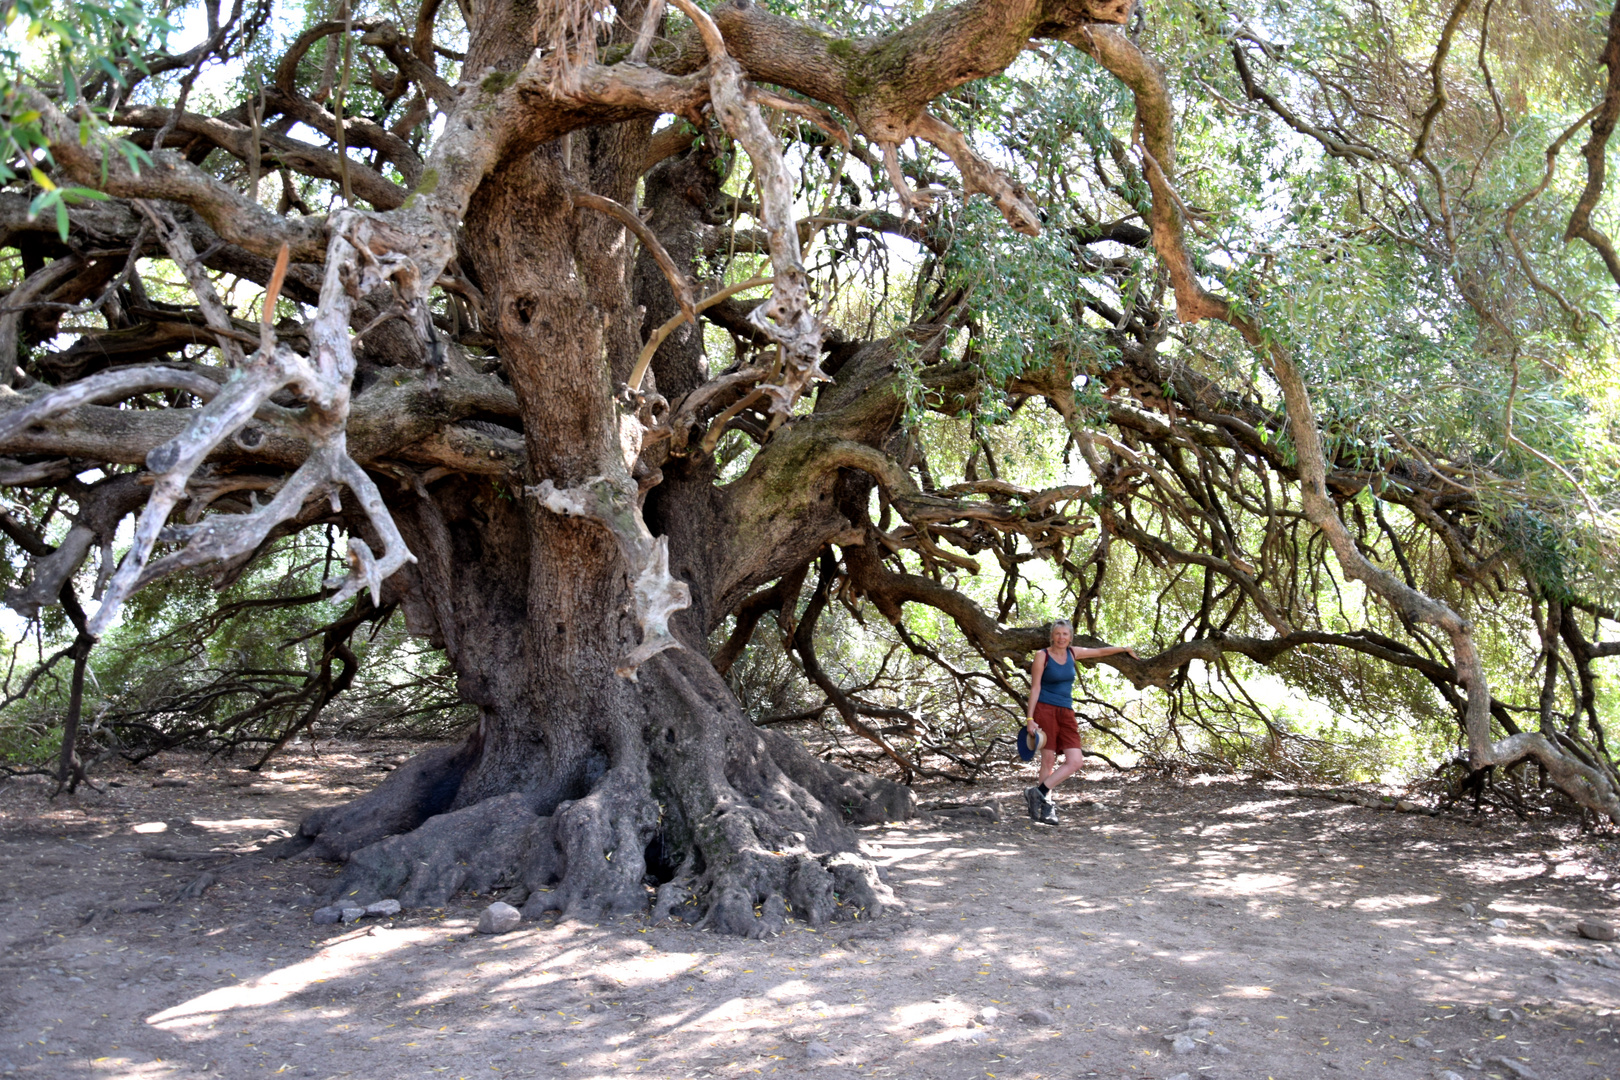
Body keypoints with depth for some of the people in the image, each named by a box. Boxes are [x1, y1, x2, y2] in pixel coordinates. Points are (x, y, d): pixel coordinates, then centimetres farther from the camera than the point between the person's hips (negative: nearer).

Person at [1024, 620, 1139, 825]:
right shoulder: (1042, 656, -2)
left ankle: (1038, 792, -4)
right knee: (1048, 758, -9)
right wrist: (1030, 718, -11)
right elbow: (1035, 687, -5)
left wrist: (1126, 649, 37)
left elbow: (1100, 652, 27)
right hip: (1045, 710, -5)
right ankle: (1047, 807, -2)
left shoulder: (1072, 653, 12)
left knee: (1075, 761, -8)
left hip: (1066, 713, 6)